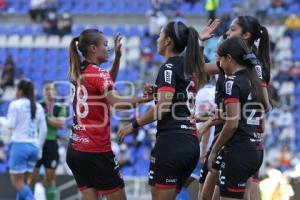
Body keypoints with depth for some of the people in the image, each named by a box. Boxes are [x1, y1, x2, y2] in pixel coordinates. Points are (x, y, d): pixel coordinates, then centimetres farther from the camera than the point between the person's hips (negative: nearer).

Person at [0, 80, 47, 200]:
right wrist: (39, 146, 18)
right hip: (34, 146, 6)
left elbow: (11, 125, -10)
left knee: (17, 182, -3)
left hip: (19, 144, -6)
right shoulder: (38, 107, 11)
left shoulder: (15, 104, -5)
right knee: (23, 182, 13)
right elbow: (43, 130, 10)